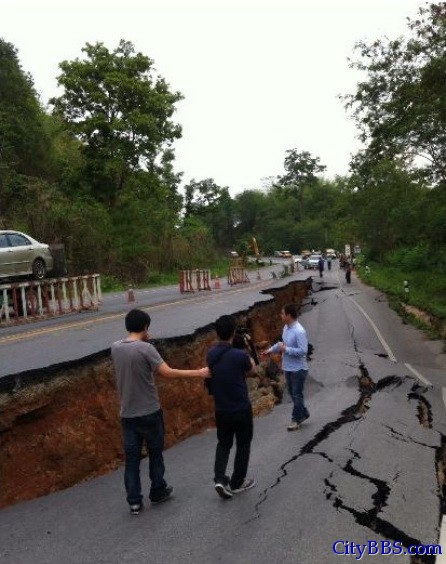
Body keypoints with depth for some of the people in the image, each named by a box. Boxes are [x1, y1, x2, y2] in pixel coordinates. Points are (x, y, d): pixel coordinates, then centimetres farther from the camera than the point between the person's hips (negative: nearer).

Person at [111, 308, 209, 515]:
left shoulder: (115, 348, -1)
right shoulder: (146, 349, -19)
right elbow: (168, 372, -23)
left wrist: (142, 341, 19)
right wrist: (198, 373, -17)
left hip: (127, 414, 5)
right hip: (149, 412, -4)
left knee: (131, 457, 11)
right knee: (155, 453, 15)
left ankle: (134, 501, 15)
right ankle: (158, 491, 29)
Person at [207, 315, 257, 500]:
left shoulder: (211, 354, -5)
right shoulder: (240, 355, -22)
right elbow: (252, 372, -3)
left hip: (221, 410, 4)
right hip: (241, 409, -4)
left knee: (223, 443, 21)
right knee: (243, 445, 15)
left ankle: (219, 479, 7)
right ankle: (237, 483, 27)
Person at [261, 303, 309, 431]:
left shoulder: (299, 331, -25)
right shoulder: (286, 327, 2)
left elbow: (303, 351, -28)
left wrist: (285, 349, -25)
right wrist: (271, 349, 15)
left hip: (298, 369, -9)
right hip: (288, 368, 9)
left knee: (297, 394, 5)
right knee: (292, 393, 19)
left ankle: (296, 419, 19)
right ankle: (303, 413, 35)